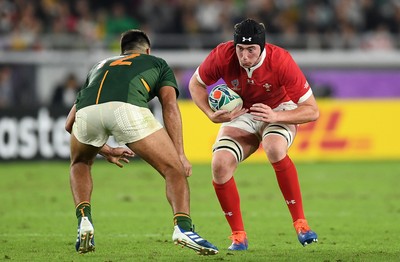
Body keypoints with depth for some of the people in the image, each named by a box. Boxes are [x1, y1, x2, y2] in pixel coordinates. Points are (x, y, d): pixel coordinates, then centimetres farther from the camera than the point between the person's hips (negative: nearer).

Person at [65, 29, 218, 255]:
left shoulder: (99, 66, 45)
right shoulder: (157, 64, 35)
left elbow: (70, 123, 46)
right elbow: (170, 107, 15)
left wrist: (106, 151, 56)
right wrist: (180, 155, 11)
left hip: (87, 111, 3)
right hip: (128, 108, -3)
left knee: (80, 164, 35)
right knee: (174, 170, 9)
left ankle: (84, 220, 15)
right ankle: (183, 227, -15)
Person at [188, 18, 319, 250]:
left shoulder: (281, 61, -30)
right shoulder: (222, 56, -24)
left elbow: (312, 111, -25)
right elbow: (196, 84, -2)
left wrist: (275, 116, -39)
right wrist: (212, 114, -19)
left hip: (280, 111, -3)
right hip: (241, 115, 3)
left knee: (275, 149, -37)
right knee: (220, 166, -22)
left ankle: (300, 223, -23)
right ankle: (238, 236, -4)